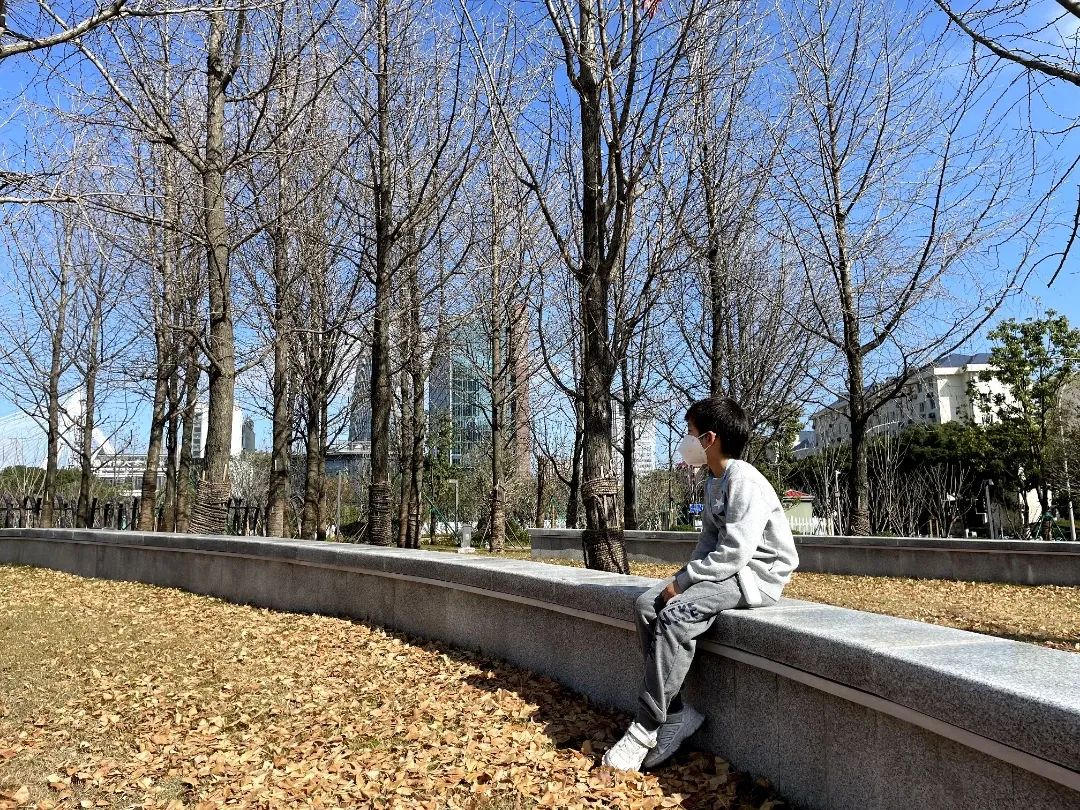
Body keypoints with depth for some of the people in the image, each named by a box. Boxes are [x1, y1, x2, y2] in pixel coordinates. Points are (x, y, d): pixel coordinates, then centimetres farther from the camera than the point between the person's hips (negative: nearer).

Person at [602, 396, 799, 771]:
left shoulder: (745, 482, -19)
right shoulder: (713, 482, 13)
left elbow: (734, 553, -25)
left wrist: (682, 581, -19)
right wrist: (686, 577, -2)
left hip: (756, 575, -10)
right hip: (726, 570, 10)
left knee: (676, 614, -30)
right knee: (647, 604, -9)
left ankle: (647, 727, -20)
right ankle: (675, 712, -7)